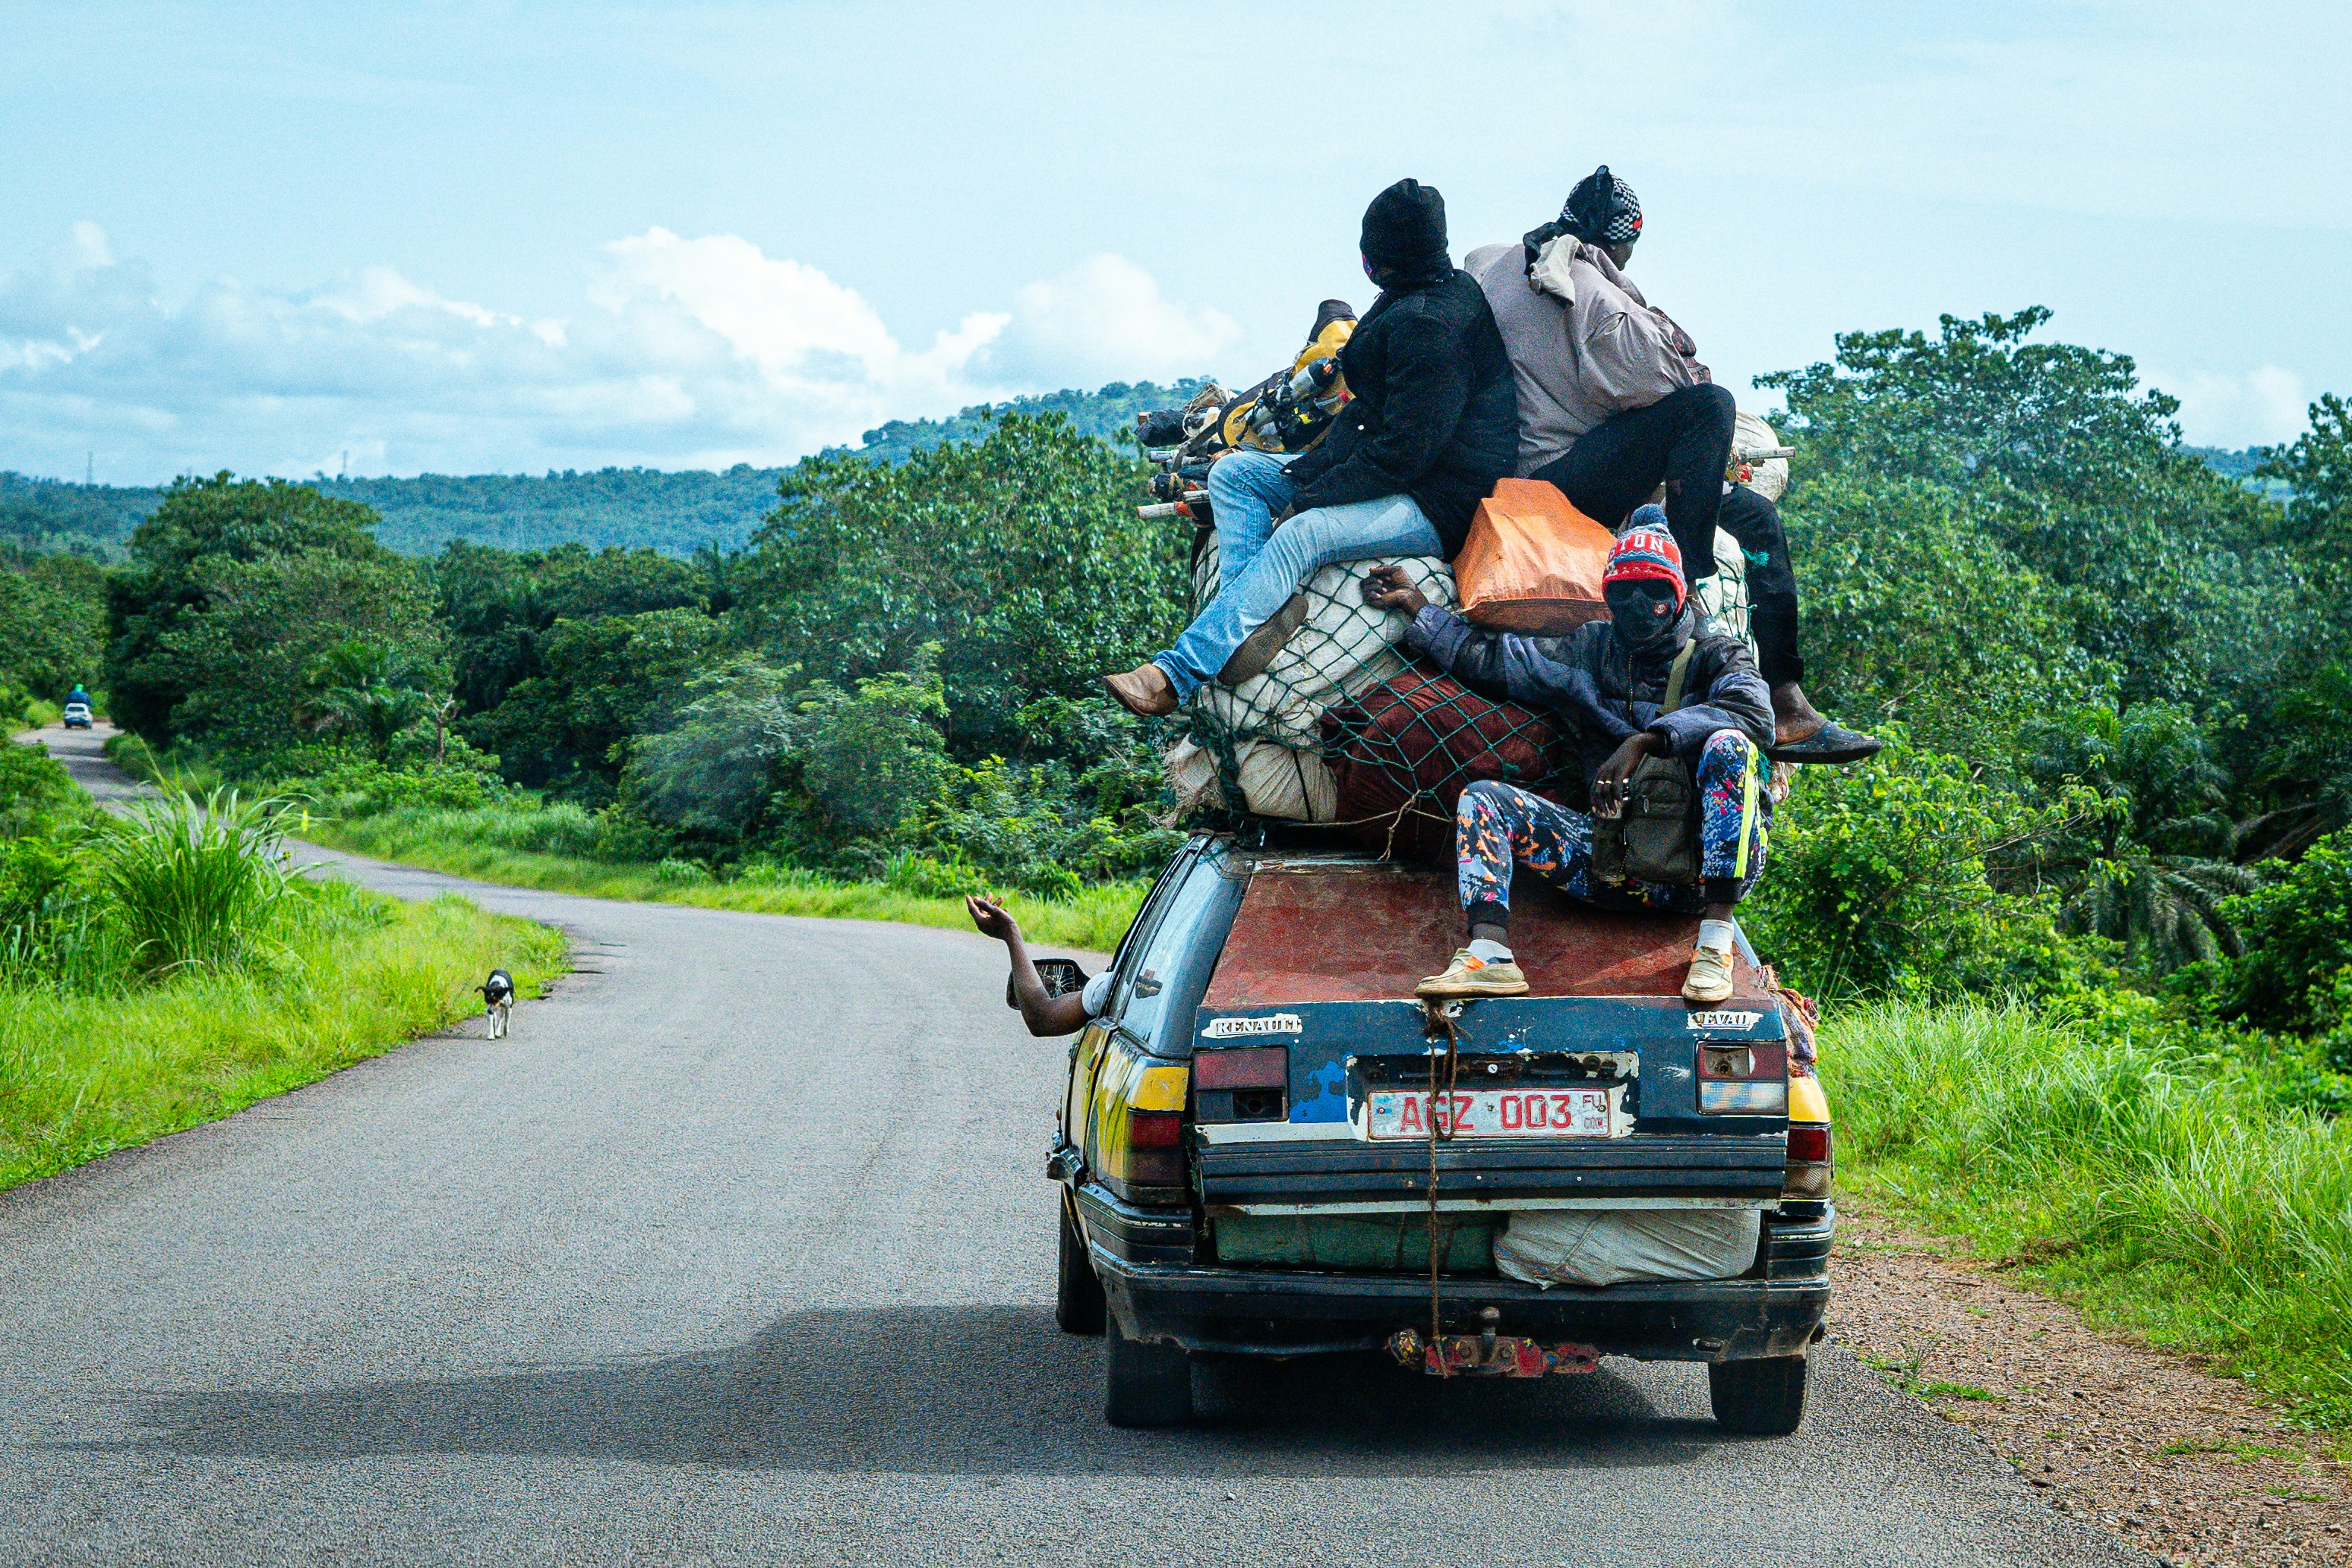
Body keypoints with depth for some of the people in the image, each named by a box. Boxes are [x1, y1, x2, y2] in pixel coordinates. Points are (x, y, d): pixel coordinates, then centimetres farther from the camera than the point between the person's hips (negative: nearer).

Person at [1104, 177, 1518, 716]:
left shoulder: (1431, 326, -20)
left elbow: (1404, 452, -24)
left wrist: (1306, 500, -20)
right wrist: (1311, 468, -1)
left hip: (1440, 504, -11)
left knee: (1300, 534, -35)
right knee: (1232, 473, 3)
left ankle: (1174, 676, -40)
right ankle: (1259, 614, -21)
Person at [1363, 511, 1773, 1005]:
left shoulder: (1715, 653, 6)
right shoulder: (1592, 649, 19)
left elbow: (1753, 712, -17)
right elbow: (1489, 659, 26)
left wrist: (1645, 741, -24)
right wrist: (1417, 606, 27)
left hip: (1703, 855, -4)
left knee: (1728, 744, -31)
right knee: (1483, 796, -8)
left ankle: (1716, 941, -35)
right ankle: (1490, 954, -33)